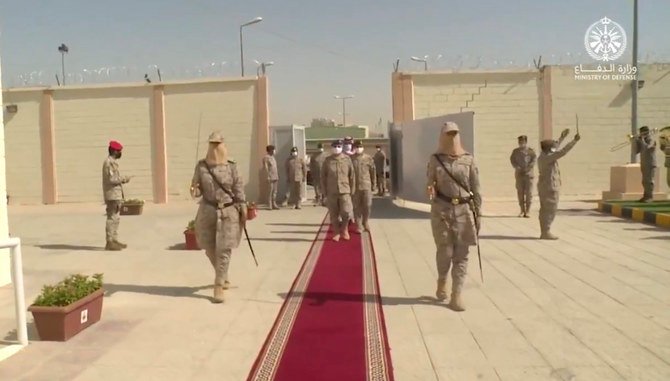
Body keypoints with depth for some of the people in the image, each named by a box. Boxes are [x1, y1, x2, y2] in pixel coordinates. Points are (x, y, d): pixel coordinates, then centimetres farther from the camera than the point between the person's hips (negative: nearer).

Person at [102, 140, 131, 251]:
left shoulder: (113, 162, 18)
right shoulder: (109, 162, -14)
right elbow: (111, 179, -22)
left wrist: (122, 179, 9)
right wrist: (123, 179, -11)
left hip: (116, 195, 11)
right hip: (112, 195, -11)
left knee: (116, 218, 15)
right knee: (112, 218, -8)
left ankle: (114, 240, 21)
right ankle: (109, 242, -6)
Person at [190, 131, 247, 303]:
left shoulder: (231, 166, -3)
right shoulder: (201, 166, 0)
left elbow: (239, 189, -2)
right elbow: (197, 188, 2)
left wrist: (243, 210, -5)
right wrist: (194, 191, -21)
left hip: (229, 212, -2)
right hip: (208, 211, 3)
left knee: (224, 249, -6)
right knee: (210, 248, 12)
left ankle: (218, 286, -3)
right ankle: (223, 276, 37)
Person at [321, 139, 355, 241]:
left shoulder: (347, 159, 0)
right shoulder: (327, 161, 1)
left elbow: (352, 176, 4)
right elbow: (323, 177, 4)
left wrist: (352, 190, 2)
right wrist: (325, 191, 1)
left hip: (345, 191, -1)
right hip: (331, 192, 1)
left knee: (346, 212, -10)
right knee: (333, 214, 6)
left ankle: (344, 228, 15)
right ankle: (336, 233, 20)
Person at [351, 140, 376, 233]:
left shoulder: (368, 158, 3)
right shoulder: (351, 159, 1)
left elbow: (373, 172, 7)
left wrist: (374, 184, 6)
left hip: (366, 186, 1)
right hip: (355, 186, 0)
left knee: (367, 205, 2)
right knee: (357, 207, 3)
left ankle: (365, 222, 25)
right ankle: (359, 226, 13)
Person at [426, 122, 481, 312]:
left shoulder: (469, 159, 3)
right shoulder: (435, 159, 1)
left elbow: (476, 189, 4)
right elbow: (431, 184, 4)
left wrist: (477, 214, 1)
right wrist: (430, 192, -20)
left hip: (464, 210, 1)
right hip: (441, 210, -1)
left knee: (461, 254, 1)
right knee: (445, 251, 2)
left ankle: (456, 295, 7)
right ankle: (442, 280, 32)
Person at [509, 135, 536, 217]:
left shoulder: (531, 151, 4)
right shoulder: (515, 151, 11)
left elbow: (534, 160, -5)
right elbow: (512, 159, 3)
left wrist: (527, 168, -18)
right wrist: (517, 167, -14)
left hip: (528, 174, -2)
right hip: (519, 174, 2)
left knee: (529, 193, -5)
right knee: (520, 192, 3)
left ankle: (527, 211, 0)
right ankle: (522, 210, 13)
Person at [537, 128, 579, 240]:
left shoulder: (543, 156, 11)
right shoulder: (547, 158, -17)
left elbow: (555, 149, 28)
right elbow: (563, 151, -20)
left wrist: (562, 137, 32)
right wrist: (574, 141, -14)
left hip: (545, 187, 10)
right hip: (549, 187, -10)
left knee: (545, 210, 10)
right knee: (549, 210, -7)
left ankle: (544, 233, 13)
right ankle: (546, 233, -6)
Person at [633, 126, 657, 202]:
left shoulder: (651, 140, -9)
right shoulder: (641, 141, 13)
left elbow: (646, 147, -28)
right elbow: (636, 151, 11)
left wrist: (642, 139, -16)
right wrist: (636, 141, 2)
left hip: (651, 164, -8)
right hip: (643, 164, 8)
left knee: (649, 181, -8)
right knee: (645, 181, 11)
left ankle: (650, 197, -6)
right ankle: (646, 196, 17)